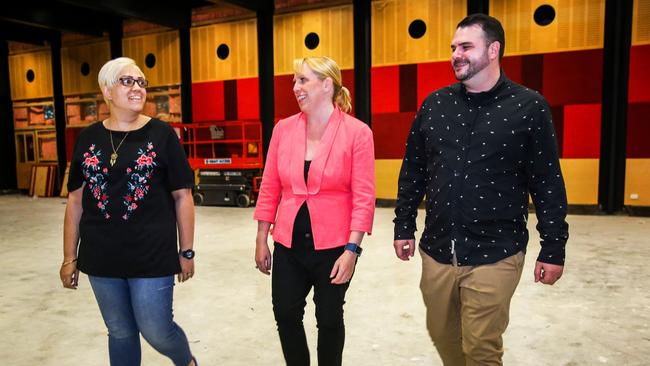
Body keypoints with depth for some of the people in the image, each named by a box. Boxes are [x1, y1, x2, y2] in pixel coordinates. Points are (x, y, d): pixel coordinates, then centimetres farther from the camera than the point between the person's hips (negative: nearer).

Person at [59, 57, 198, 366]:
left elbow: (183, 196, -3)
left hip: (153, 256, -3)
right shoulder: (88, 138, 5)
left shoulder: (161, 134, -5)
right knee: (120, 333, 15)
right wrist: (69, 257, 9)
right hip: (101, 258, 4)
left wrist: (186, 251, -2)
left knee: (157, 333, 3)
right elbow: (75, 201, 9)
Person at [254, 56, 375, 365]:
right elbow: (269, 188, 6)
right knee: (285, 315, 13)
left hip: (333, 246, -3)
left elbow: (364, 197, -11)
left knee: (329, 320, 14)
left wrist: (352, 249, -15)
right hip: (289, 245, 4)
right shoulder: (283, 129, 2)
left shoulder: (357, 132, -10)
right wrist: (261, 240, 7)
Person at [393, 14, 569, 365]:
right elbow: (412, 172, 9)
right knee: (442, 335, 17)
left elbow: (548, 185, -3)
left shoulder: (529, 107, -5)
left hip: (495, 255, -3)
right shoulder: (434, 104, 5)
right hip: (436, 250, 4)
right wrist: (404, 227, 8)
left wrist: (553, 249, -3)